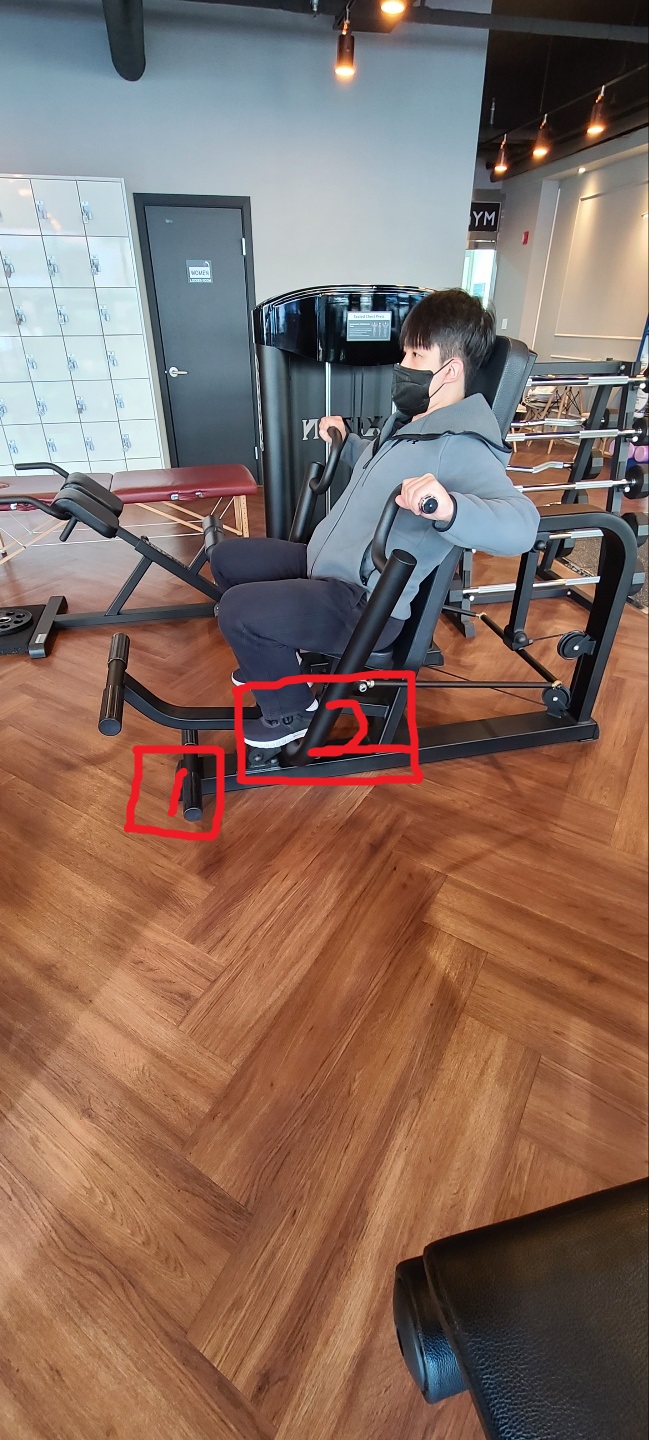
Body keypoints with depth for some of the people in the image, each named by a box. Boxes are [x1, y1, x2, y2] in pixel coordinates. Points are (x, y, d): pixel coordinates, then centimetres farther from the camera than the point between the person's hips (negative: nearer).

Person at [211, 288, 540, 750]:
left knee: (238, 608, -25)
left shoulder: (460, 447, -19)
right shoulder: (408, 420, 13)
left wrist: (448, 508, -52)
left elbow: (520, 524, -36)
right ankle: (276, 654, 30)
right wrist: (345, 442, 32)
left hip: (363, 607, -10)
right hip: (325, 566, 10)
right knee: (227, 557, 13)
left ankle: (291, 711, 2)